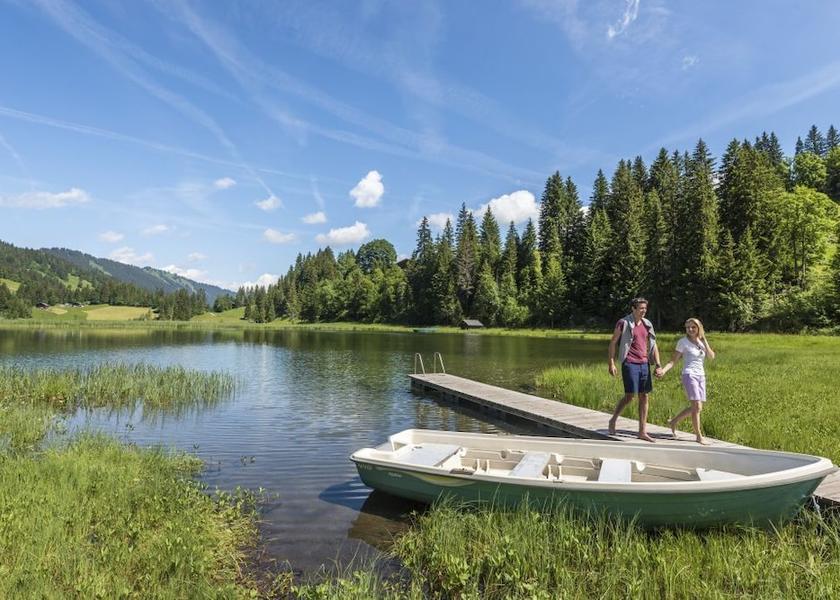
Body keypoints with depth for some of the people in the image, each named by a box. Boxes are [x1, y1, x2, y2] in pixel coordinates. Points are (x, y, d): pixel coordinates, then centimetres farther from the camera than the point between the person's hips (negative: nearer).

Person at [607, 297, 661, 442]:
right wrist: (611, 364, -10)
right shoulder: (624, 323, -5)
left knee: (644, 397, 6)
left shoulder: (647, 324, 10)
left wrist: (658, 365, 5)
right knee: (629, 396, -7)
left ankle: (642, 432, 13)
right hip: (630, 364, -6)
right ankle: (613, 421, 15)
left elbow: (653, 345, 14)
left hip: (644, 364, 6)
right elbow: (613, 343, -4)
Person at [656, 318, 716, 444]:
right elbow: (673, 360, -7)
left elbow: (711, 356, -1)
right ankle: (699, 436, -1)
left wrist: (704, 341, -8)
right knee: (697, 407, -13)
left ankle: (673, 422, 27)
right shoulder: (683, 342, -4)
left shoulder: (701, 341, 12)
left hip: (701, 376, 6)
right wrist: (664, 370, -23)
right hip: (689, 375, -6)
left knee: (696, 408, 10)